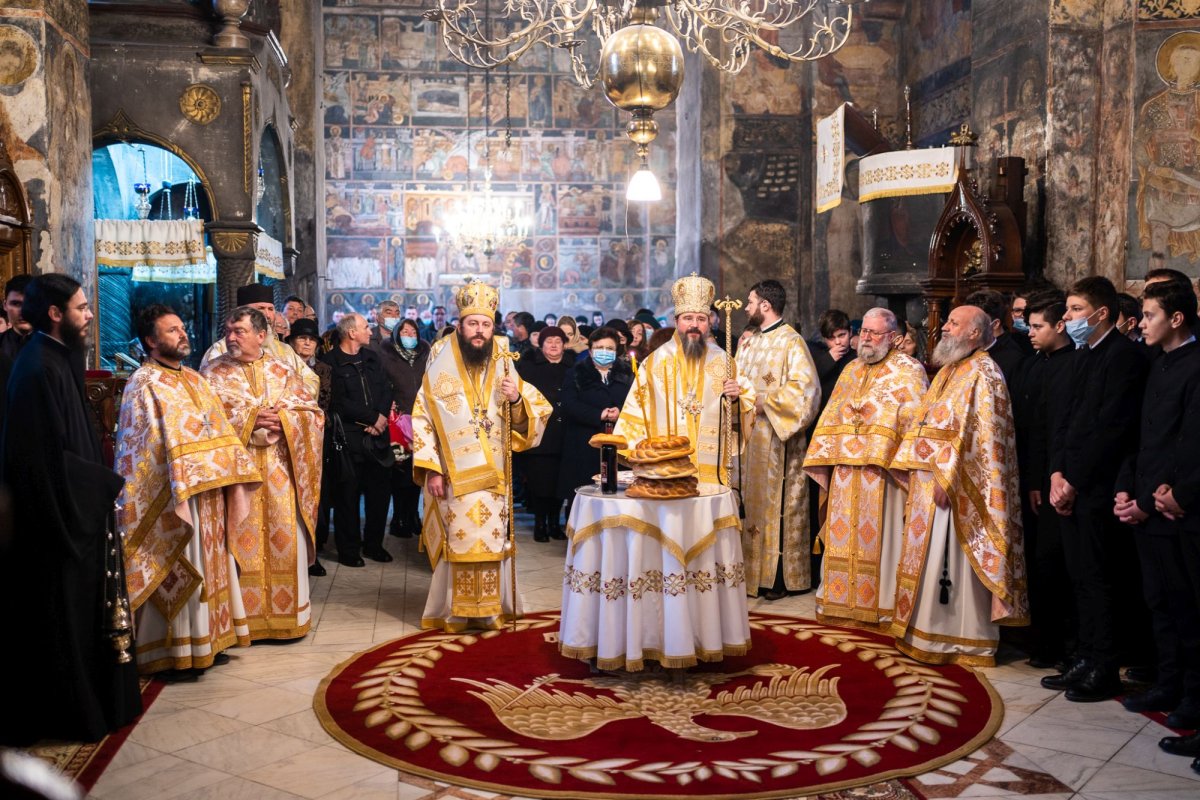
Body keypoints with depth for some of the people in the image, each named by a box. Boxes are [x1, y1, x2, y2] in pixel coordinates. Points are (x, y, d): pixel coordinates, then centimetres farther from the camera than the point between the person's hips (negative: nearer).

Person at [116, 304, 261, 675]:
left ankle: (207, 638, 24)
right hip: (173, 496, -8)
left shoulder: (194, 380, 14)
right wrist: (185, 485, -24)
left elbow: (219, 429, 14)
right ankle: (174, 649, 10)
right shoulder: (144, 384, -10)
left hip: (207, 492, 8)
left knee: (208, 566, 13)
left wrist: (231, 472, 4)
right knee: (175, 572, -1)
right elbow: (152, 446, -17)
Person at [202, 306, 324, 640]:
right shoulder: (213, 372, 5)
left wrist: (283, 420, -12)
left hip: (280, 475, 2)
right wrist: (250, 420, -16)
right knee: (243, 543, -3)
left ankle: (286, 614, 14)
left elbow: (313, 412, 5)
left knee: (286, 540, 3)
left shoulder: (283, 371, 11)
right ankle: (245, 618, 7)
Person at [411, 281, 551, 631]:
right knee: (457, 542, 0)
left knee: (491, 542, 5)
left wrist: (517, 398, -15)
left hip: (493, 474, 3)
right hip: (453, 474, -3)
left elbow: (533, 415, 7)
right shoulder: (441, 366, -3)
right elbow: (422, 420, -5)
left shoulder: (502, 366, 6)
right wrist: (431, 469, -11)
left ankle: (490, 609, 17)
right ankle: (455, 611, 13)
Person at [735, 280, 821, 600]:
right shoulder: (749, 342, 16)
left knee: (777, 502, -3)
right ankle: (755, 570, 18)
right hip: (750, 437, 8)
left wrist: (765, 402, -19)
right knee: (753, 502, 10)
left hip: (777, 438, -8)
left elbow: (806, 387, -18)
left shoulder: (791, 342, -9)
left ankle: (780, 577, 5)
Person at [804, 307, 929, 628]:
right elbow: (831, 417, 17)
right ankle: (842, 601, 19)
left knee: (878, 537, -2)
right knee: (844, 536, 9)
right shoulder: (851, 370, 17)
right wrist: (825, 461, 9)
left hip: (882, 470, -5)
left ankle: (881, 606, 8)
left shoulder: (909, 371, -2)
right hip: (845, 471, 6)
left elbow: (915, 422, -8)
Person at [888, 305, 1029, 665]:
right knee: (930, 559, 13)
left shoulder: (982, 374, -12)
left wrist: (946, 478, -22)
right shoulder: (949, 371, 17)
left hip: (958, 485, -9)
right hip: (931, 480, 9)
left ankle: (962, 640, 6)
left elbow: (977, 432, -19)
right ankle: (928, 631, 22)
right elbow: (924, 422, 18)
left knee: (955, 563, -4)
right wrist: (913, 468, 9)